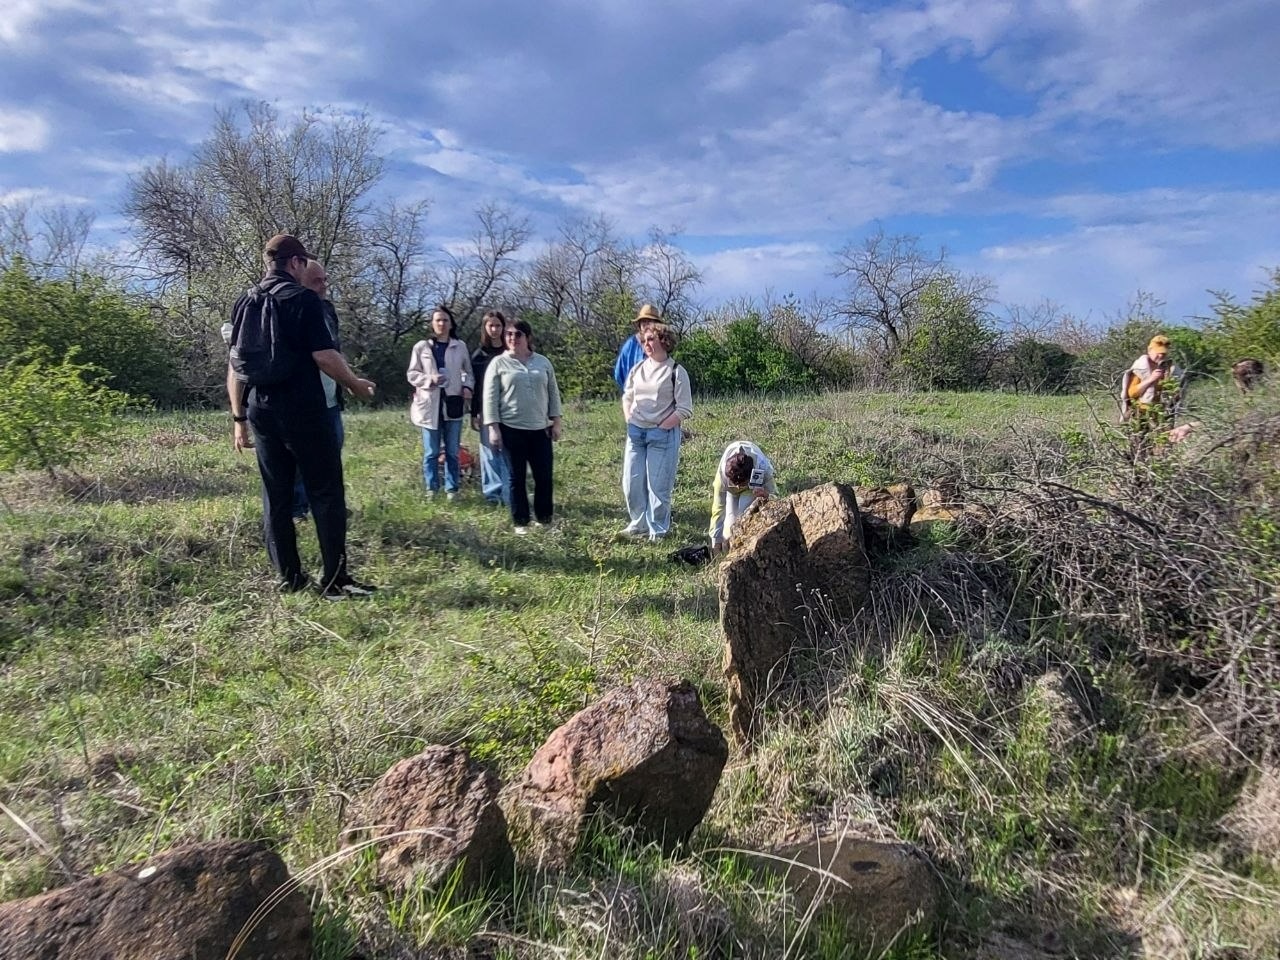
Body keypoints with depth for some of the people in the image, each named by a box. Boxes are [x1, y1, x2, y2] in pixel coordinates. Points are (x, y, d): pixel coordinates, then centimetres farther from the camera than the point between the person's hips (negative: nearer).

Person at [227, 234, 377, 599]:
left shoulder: (244, 304, 12)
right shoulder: (303, 298, -7)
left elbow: (235, 367, 13)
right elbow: (324, 356, -15)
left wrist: (239, 418, 17)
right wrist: (355, 383, 2)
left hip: (261, 410, 7)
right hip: (303, 410, -6)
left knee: (275, 495, 10)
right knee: (326, 492, -2)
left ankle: (289, 577, 15)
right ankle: (335, 579, -3)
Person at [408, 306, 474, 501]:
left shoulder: (460, 347, 5)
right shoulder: (421, 347, 2)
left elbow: (468, 372, 14)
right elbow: (412, 374, 4)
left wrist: (467, 387, -6)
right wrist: (430, 379, -14)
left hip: (453, 403, 1)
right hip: (430, 404, -1)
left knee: (452, 452, 6)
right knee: (431, 452, 3)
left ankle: (452, 489, 13)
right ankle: (431, 489, 13)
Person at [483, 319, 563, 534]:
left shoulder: (543, 362, 9)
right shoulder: (498, 363, 0)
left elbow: (553, 393, 12)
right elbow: (490, 397, -3)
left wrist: (556, 421, 5)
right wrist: (493, 428, -9)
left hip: (540, 429, 2)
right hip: (511, 429, -2)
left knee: (544, 476, 3)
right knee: (517, 477, 5)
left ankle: (544, 519, 18)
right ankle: (520, 522, 14)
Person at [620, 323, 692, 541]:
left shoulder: (676, 372, -8)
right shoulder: (638, 368, 9)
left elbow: (685, 410, -10)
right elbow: (627, 397, 21)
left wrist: (661, 427, -12)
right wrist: (629, 421, 7)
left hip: (663, 435, -5)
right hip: (635, 433, 6)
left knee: (658, 485, 0)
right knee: (632, 482, 9)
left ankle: (657, 530, 13)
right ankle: (639, 524, 27)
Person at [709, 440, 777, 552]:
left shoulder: (763, 469, -43)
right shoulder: (722, 472, -41)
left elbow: (774, 495, -32)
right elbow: (718, 507, -34)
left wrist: (767, 496, -59)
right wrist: (716, 540, -32)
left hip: (754, 485, -1)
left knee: (744, 514, -24)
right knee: (730, 517, -15)